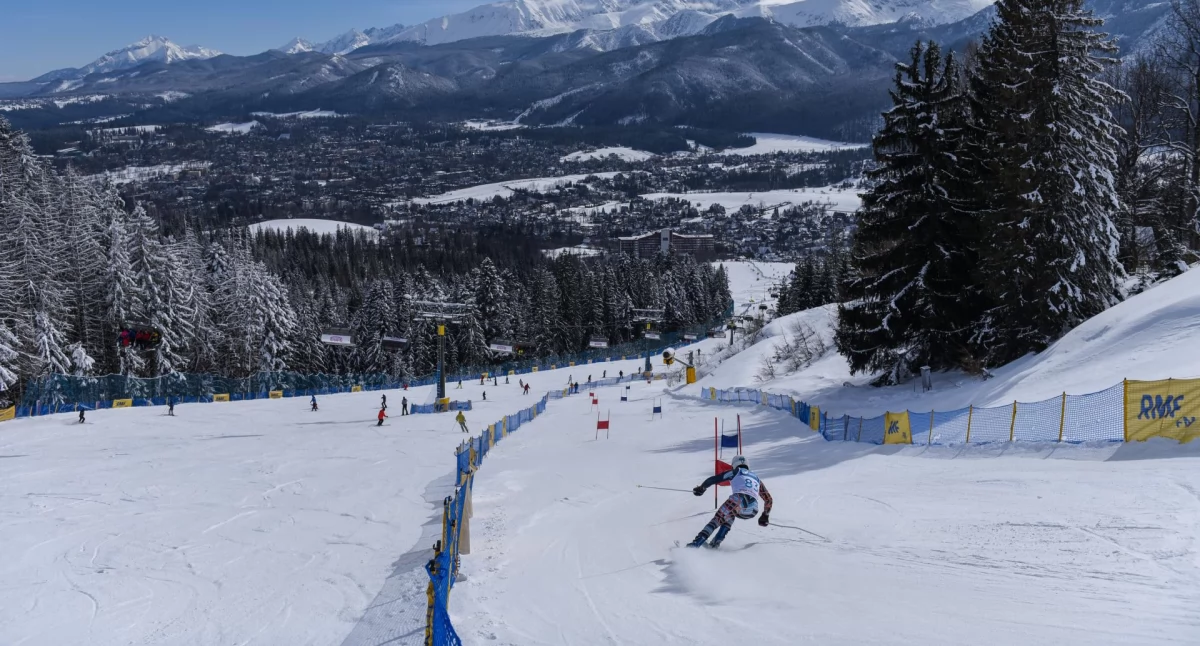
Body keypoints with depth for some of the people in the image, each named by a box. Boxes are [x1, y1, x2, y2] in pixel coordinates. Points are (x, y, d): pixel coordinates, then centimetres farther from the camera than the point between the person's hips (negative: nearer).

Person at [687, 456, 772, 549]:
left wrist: (701, 488, 29)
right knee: (729, 517, 33)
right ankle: (717, 541, 12)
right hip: (752, 511, 4)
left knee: (718, 519, 15)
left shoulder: (736, 472, 24)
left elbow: (715, 478, 16)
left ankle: (697, 542, -5)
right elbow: (768, 499, 40)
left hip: (739, 500, -4)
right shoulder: (757, 478, 36)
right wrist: (766, 516, 51)